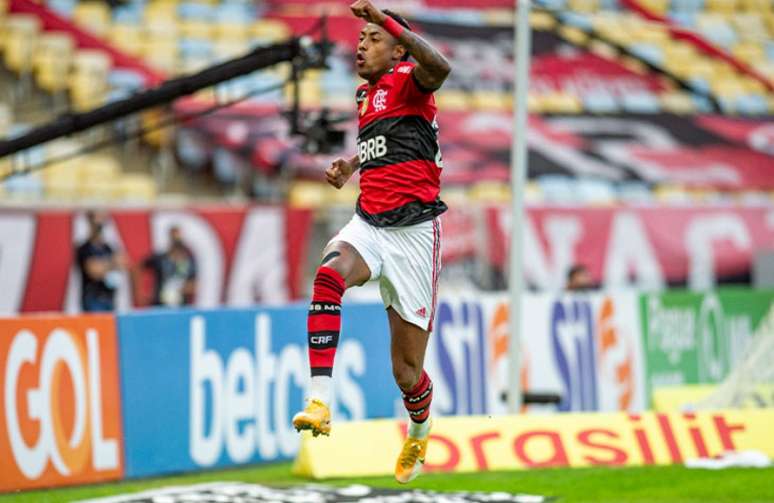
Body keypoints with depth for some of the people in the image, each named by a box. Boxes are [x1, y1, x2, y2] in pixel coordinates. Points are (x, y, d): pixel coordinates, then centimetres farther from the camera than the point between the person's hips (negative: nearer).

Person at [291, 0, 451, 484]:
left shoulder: (407, 82, -6)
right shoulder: (365, 95, 17)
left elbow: (438, 67, -32)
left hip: (414, 231, -6)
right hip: (368, 226, 6)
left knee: (407, 373, 3)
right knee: (329, 274, -33)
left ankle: (419, 434, 37)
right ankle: (319, 402, -40)